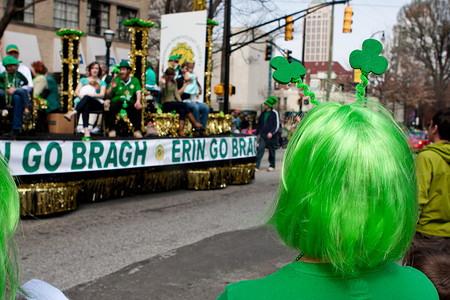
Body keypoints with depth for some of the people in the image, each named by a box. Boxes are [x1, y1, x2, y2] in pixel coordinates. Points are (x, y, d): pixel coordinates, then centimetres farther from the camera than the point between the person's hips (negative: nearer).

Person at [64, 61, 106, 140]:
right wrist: (81, 96, -13)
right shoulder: (83, 80, 26)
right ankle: (86, 132, -58)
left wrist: (92, 95, -16)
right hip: (84, 102, 1)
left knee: (87, 98, -37)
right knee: (86, 106, -40)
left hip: (97, 103, 0)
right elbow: (76, 92, 11)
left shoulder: (102, 83, 23)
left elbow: (102, 95, 4)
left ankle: (72, 114, -57)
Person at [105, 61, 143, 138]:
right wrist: (111, 87, -19)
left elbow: (138, 92, -1)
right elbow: (107, 93, 2)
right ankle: (112, 130, -25)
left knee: (138, 107, -29)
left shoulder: (135, 80, 14)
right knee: (112, 107, -33)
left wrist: (138, 101, -20)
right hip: (117, 101, -1)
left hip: (130, 102, 1)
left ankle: (137, 130, -24)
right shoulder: (116, 80, 9)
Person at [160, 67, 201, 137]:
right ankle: (194, 123, -20)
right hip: (166, 104, -5)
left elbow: (176, 93, 14)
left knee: (182, 110, -29)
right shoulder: (163, 82, -2)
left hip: (174, 102, 5)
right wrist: (163, 85, -30)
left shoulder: (174, 82, 17)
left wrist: (180, 102, -1)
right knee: (184, 105, -26)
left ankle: (181, 130, -40)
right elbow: (163, 93, -14)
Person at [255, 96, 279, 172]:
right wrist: (257, 133, 17)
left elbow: (277, 125, -9)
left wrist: (271, 133, -21)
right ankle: (256, 166, -9)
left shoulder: (274, 113, -5)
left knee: (271, 150, 8)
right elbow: (259, 124, 19)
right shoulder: (263, 113, 10)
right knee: (260, 149, -7)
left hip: (271, 136, -4)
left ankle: (272, 165, 22)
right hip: (262, 135, 4)